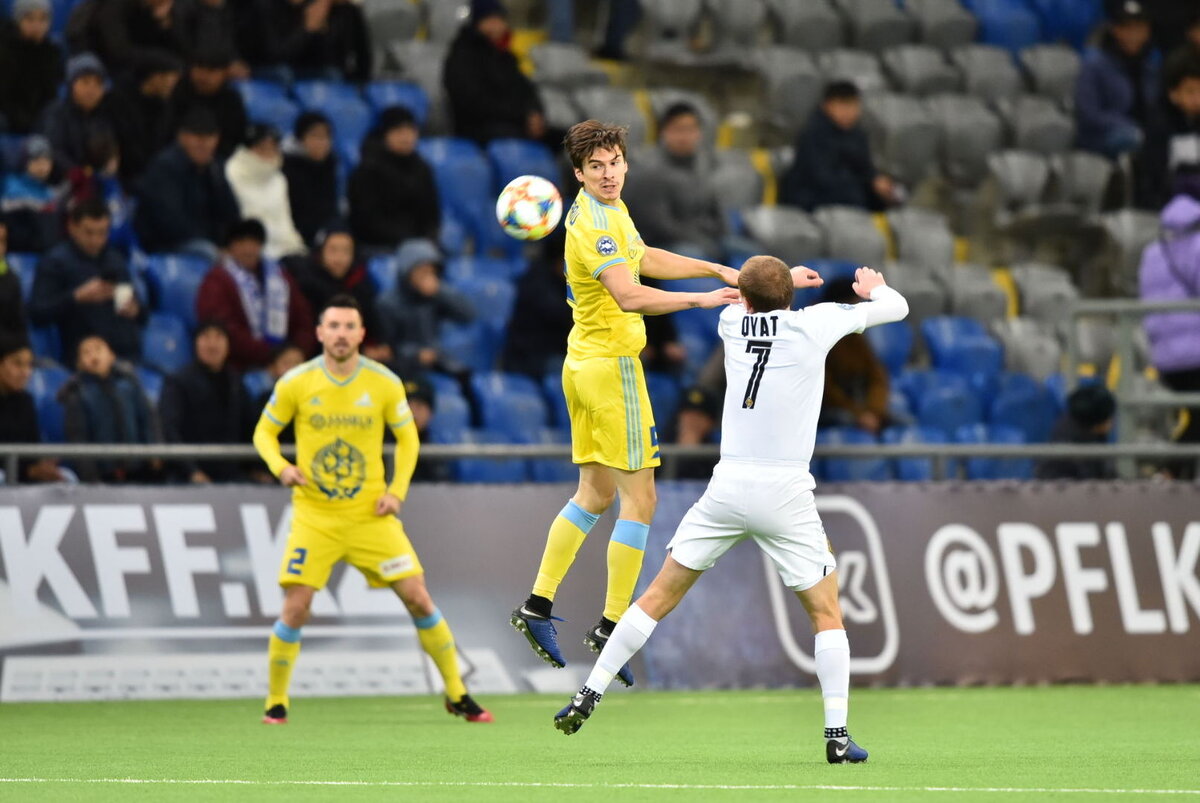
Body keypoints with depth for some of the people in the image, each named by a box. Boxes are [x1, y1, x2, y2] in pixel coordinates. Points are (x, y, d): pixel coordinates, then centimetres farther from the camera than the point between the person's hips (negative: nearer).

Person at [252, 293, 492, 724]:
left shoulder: (385, 384, -4)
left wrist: (397, 491, -3)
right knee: (295, 609, -12)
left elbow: (407, 438, 9)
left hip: (372, 514, 1)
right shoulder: (295, 384, -6)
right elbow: (264, 432, 5)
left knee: (419, 599, -3)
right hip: (314, 516, -1)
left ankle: (457, 694, 12)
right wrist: (281, 466, -16)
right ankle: (275, 703, 7)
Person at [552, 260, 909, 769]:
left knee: (660, 596, 11)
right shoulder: (814, 323, -1)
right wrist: (874, 286, 33)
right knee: (827, 613, 9)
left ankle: (588, 698, 9)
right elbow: (895, 306, 9)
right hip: (786, 495, -2)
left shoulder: (733, 323, 8)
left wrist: (783, 281, 54)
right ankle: (837, 736, 0)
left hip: (729, 486, 2)